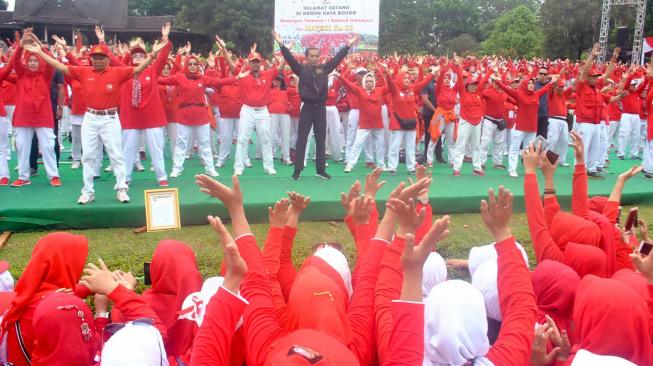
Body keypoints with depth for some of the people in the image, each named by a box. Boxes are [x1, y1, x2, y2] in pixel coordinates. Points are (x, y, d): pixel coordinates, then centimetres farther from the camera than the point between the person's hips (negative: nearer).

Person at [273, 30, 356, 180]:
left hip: (321, 108, 3)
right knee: (301, 139, 1)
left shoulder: (324, 69, 7)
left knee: (321, 140, 8)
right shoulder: (301, 69, 1)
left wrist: (348, 45, 5)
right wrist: (281, 44, -18)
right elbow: (290, 58, -7)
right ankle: (297, 170, 5)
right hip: (307, 107, -2)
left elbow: (338, 58, 8)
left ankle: (320, 170, 16)